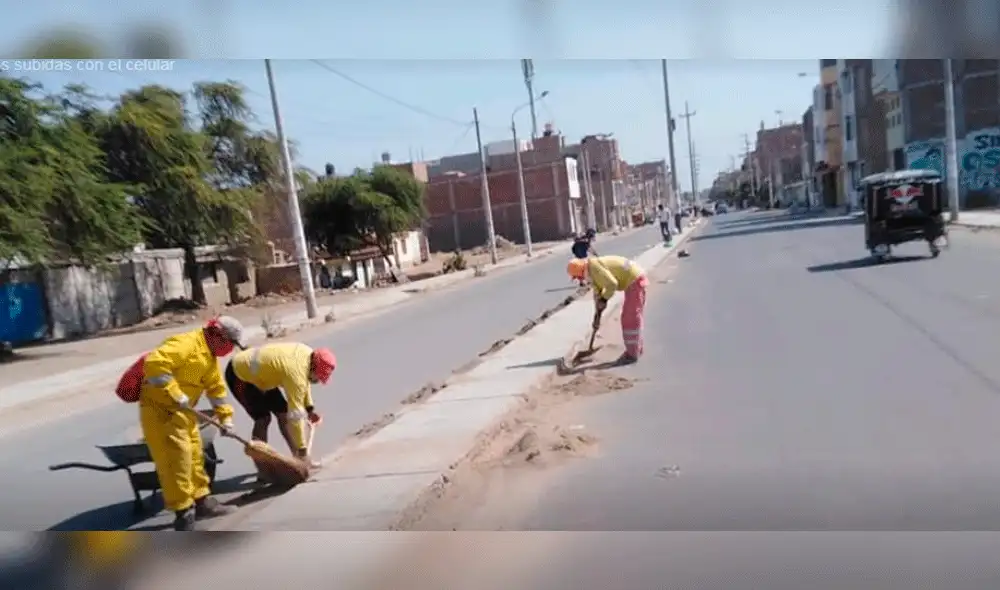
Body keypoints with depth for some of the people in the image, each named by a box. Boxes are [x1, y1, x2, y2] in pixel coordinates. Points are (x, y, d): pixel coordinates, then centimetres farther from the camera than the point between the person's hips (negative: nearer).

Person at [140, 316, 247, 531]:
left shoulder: (211, 356, 9)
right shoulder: (186, 343, -23)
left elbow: (216, 387, 17)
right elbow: (154, 363, -36)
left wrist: (225, 417, 12)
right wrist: (175, 394, -32)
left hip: (182, 411, 10)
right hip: (158, 409, -10)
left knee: (194, 455, 15)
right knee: (176, 459, -9)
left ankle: (202, 501, 27)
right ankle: (184, 513, 0)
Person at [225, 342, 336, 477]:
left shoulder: (308, 354, -9)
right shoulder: (296, 373, -35)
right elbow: (295, 415, -30)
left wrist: (309, 407, 9)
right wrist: (302, 447, -24)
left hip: (259, 373, 9)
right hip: (239, 375, -9)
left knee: (283, 412, 7)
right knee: (263, 418, -18)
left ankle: (300, 459, 16)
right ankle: (263, 471, -10)